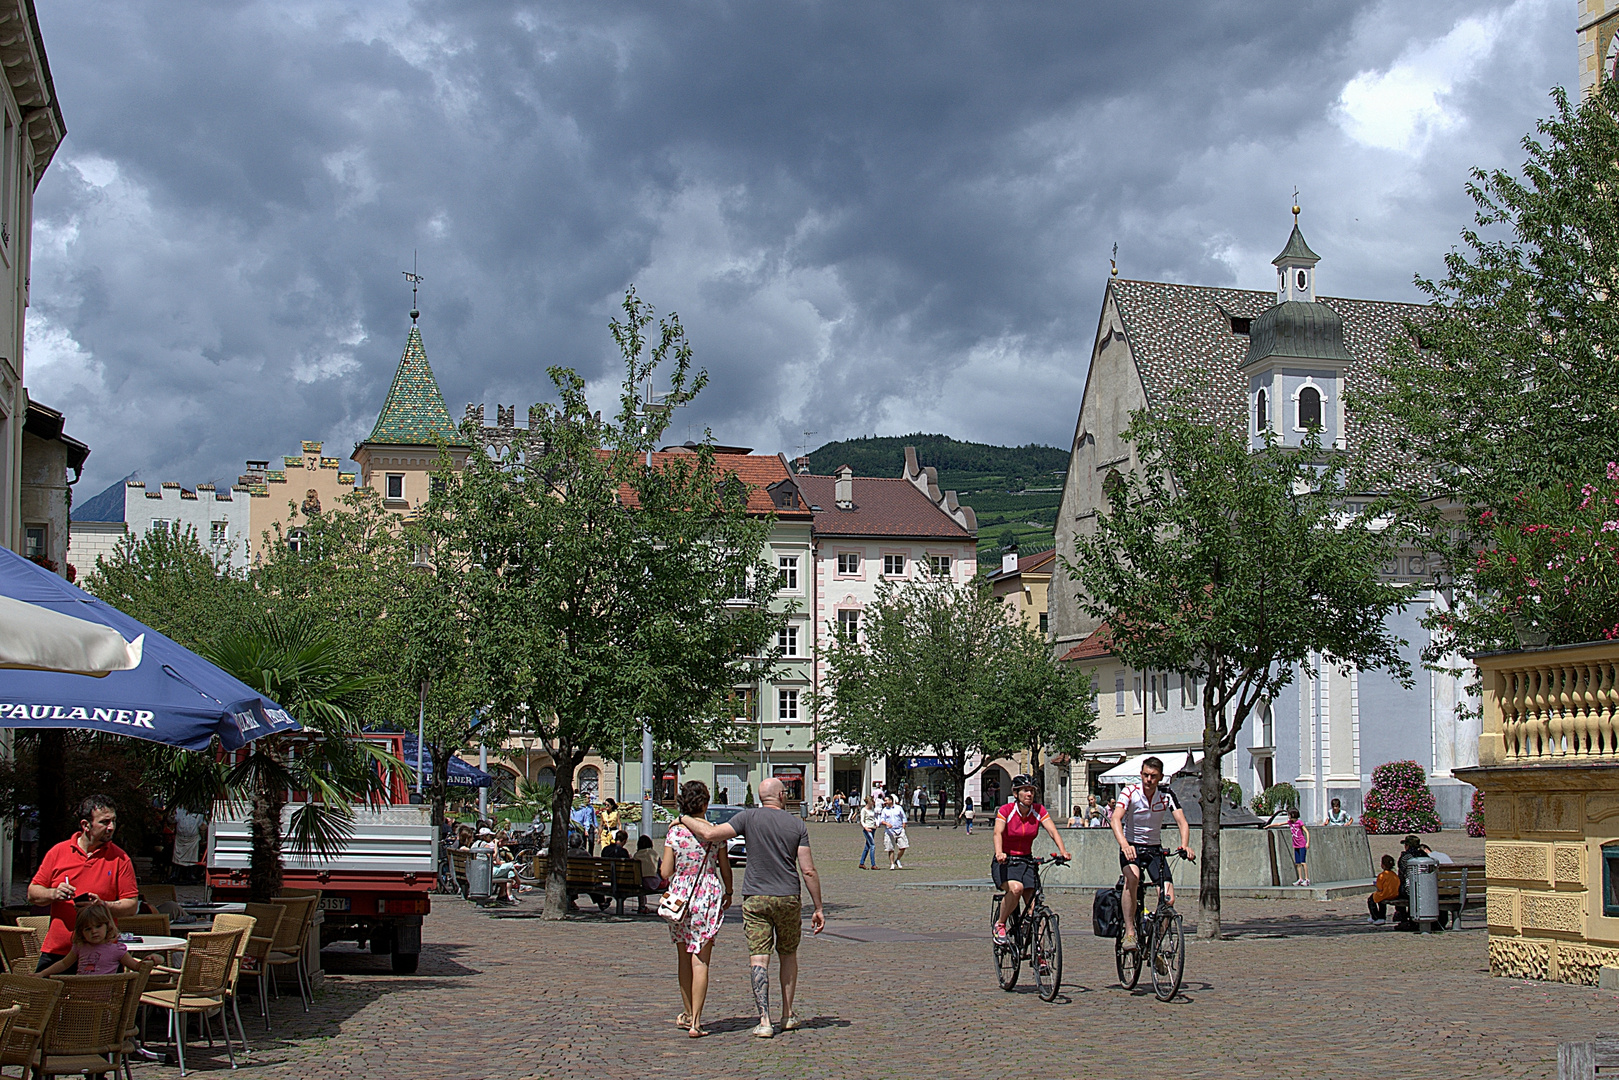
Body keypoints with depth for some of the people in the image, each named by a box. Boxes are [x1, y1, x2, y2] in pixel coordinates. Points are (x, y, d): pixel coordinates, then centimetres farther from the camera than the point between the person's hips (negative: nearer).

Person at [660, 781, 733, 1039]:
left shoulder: (674, 831, -4)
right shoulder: (715, 832, -4)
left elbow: (666, 872, -5)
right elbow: (725, 868, 5)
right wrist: (728, 893, 22)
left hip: (679, 896, 1)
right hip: (709, 895, -1)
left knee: (684, 957, 16)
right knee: (700, 960, -1)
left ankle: (688, 1014, 28)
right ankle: (695, 1022, -6)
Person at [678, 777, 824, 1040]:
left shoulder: (750, 818, -5)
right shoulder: (797, 825, 1)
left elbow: (711, 834, -13)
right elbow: (808, 871, -1)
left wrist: (684, 818, 4)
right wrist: (819, 909, 5)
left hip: (755, 898, -2)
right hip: (788, 899, 2)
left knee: (758, 958, -3)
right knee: (788, 954, 18)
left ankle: (764, 1021, -10)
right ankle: (787, 1015, 21)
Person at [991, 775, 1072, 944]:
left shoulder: (1039, 811, -3)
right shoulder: (1005, 811, -12)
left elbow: (1053, 831, -15)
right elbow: (998, 833, -28)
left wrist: (1062, 851, -35)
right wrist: (999, 853, -49)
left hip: (1026, 862, 4)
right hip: (1005, 863, -4)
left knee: (1034, 907, -9)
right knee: (1016, 888, -34)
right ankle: (1000, 925, -10)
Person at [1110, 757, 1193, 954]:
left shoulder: (1167, 795, -8)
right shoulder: (1130, 792, -16)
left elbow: (1182, 821, -18)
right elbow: (1116, 819, -31)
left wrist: (1185, 845, -38)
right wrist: (1124, 844, -49)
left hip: (1154, 849, 3)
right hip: (1131, 847, -3)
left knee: (1168, 899, -11)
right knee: (1132, 877, -35)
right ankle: (1129, 933, -31)